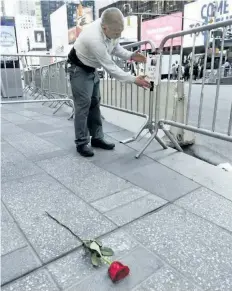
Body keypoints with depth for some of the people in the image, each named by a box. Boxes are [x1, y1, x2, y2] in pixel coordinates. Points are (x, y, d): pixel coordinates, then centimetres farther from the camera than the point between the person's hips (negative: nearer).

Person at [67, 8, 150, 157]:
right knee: (83, 105, -10)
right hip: (79, 69, -8)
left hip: (92, 68, 8)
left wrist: (130, 56, -13)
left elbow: (115, 47, 5)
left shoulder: (111, 28, -14)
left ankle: (97, 138, 15)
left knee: (95, 103, 7)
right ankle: (81, 143, 0)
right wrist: (134, 79, -28)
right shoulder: (94, 39, -38)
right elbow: (110, 67, -32)